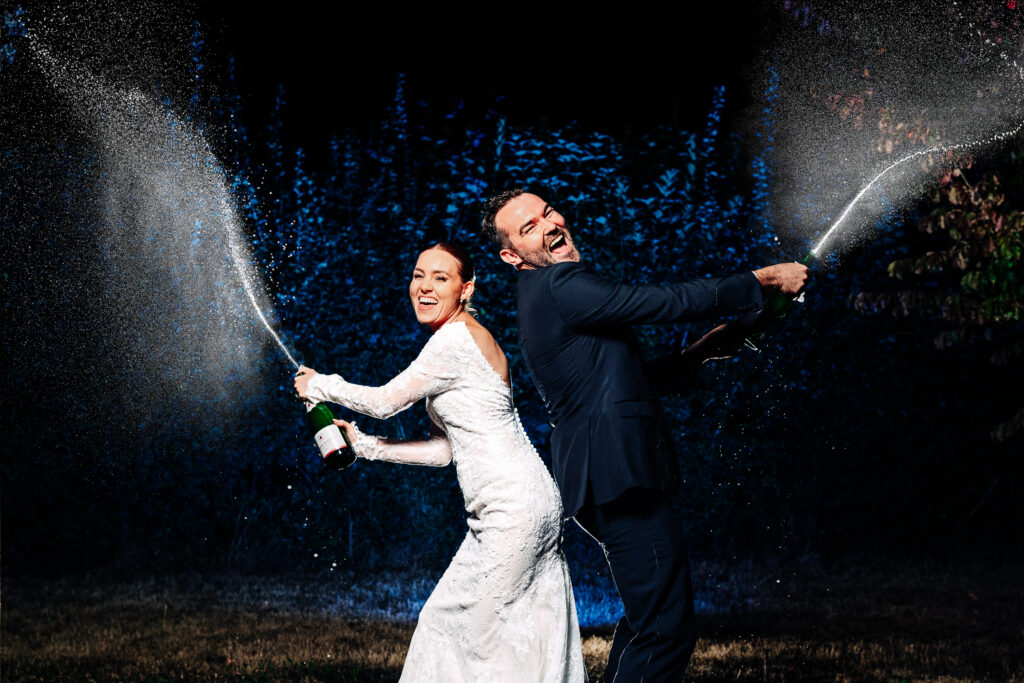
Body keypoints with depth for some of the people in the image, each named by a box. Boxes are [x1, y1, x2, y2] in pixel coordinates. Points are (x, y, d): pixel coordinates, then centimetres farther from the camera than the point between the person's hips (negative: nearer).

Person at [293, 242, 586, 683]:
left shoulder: (455, 340, -13)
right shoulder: (466, 340, 18)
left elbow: (384, 401, -7)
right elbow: (444, 450, 18)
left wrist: (321, 385, 8)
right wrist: (365, 446, 17)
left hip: (512, 509, -10)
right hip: (520, 505, 10)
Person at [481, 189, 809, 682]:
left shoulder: (543, 296, 21)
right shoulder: (562, 286, -13)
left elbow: (626, 380, 26)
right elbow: (669, 302, -15)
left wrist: (702, 351, 19)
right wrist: (763, 280, -5)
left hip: (611, 480, 11)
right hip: (620, 475, -11)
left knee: (648, 618, 21)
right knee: (666, 629, -11)